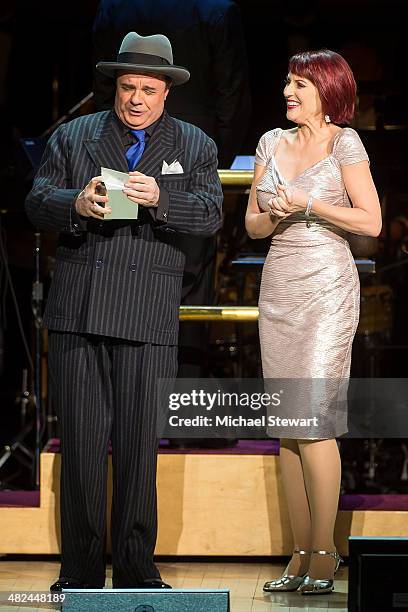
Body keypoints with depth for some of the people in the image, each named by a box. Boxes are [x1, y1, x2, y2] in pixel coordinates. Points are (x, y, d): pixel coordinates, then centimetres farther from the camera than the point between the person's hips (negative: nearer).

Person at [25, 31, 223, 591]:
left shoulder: (195, 146, 12)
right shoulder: (73, 137, 15)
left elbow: (210, 215, -1)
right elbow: (38, 202, 7)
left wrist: (159, 198, -19)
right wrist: (76, 204, -15)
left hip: (148, 313, -1)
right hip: (75, 309, 1)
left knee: (139, 440, -1)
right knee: (80, 439, 2)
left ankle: (135, 569, 9)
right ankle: (82, 570, 9)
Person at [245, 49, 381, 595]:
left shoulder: (344, 142, -2)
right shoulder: (273, 142, 13)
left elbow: (371, 222, -7)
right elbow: (252, 225, 13)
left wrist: (310, 204, -14)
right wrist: (274, 215, -9)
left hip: (326, 288, -6)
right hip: (278, 287, 6)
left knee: (313, 418, -11)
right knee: (286, 426, 4)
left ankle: (324, 552, -3)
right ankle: (300, 554, 9)